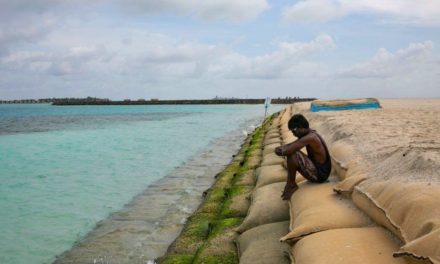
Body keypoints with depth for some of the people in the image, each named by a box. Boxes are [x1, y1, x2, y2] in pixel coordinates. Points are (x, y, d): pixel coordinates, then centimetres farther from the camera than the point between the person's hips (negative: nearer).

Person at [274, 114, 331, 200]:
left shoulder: (309, 138, -24)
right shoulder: (310, 134, 7)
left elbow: (288, 151, -30)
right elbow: (292, 145, 15)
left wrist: (280, 151, -8)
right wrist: (281, 148, -5)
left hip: (319, 175, -10)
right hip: (318, 169, 10)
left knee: (292, 155, -24)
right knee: (292, 152, 15)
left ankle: (292, 185, -4)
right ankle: (290, 184, 9)